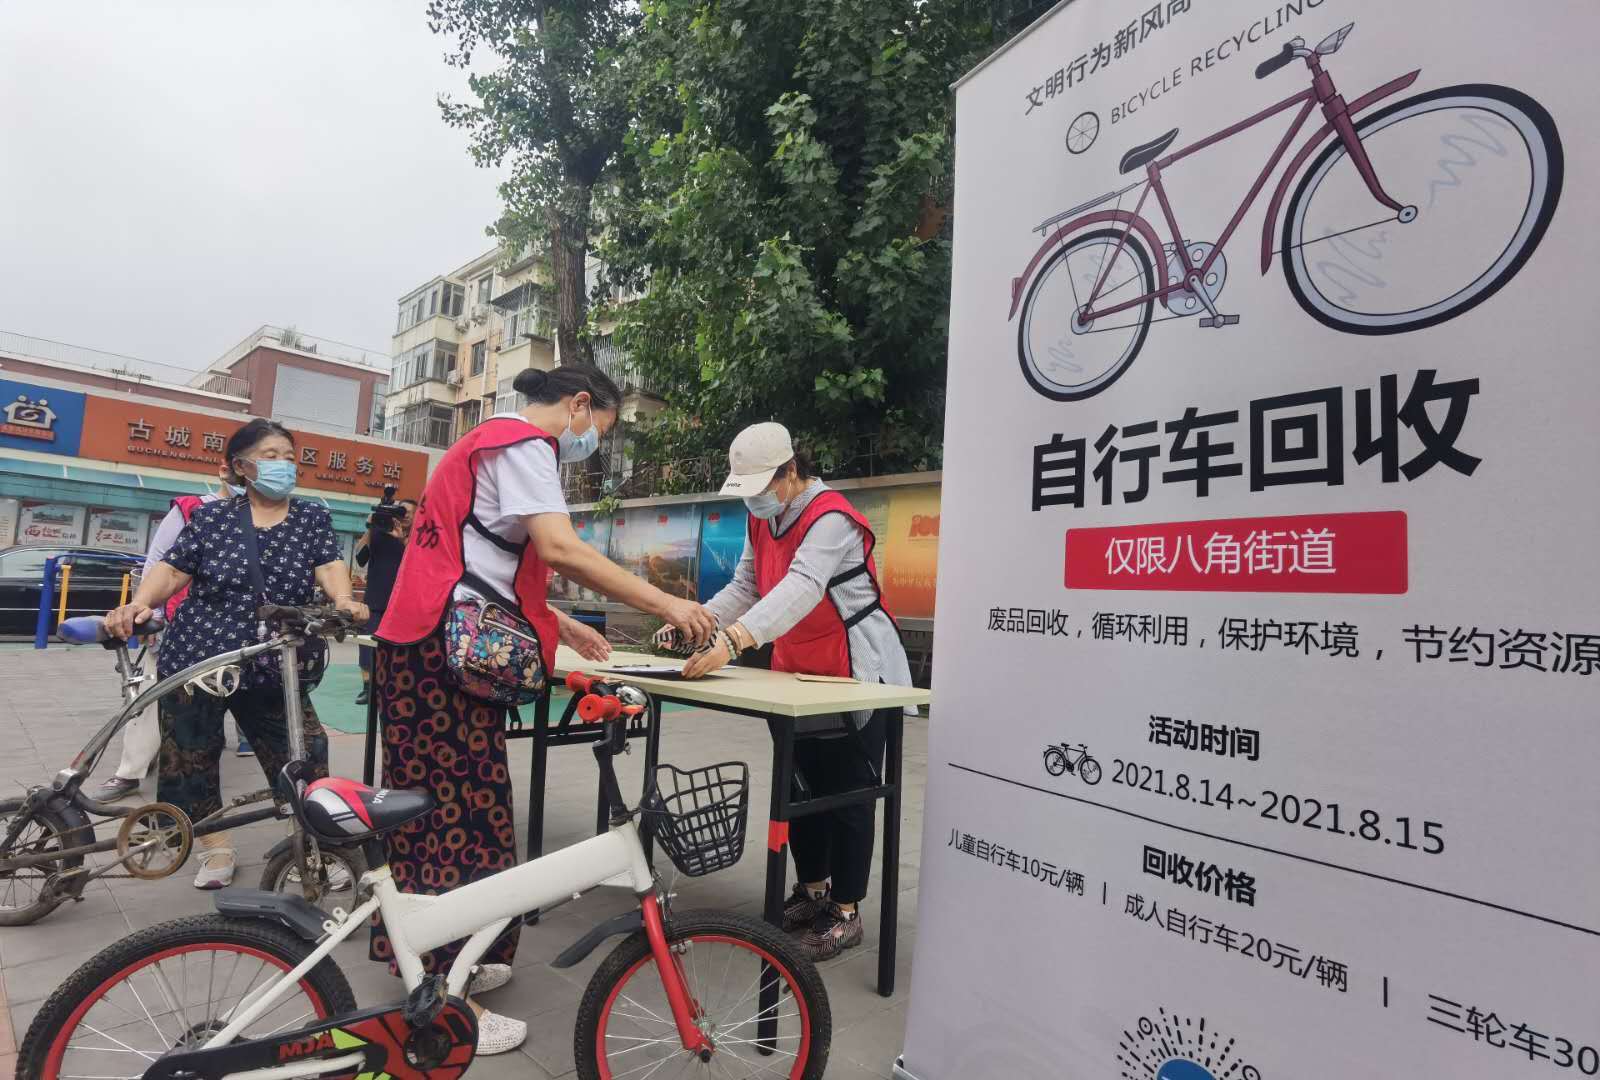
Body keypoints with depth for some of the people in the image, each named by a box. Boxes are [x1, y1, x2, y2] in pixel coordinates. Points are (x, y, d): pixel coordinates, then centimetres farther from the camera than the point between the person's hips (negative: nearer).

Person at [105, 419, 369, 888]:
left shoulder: (313, 517, 3)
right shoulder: (211, 516, 2)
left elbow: (328, 566, -8)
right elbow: (173, 569, 0)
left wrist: (343, 600, -28)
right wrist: (139, 603, -19)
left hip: (273, 670, 0)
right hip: (196, 659, 1)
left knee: (305, 758, -3)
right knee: (192, 760, 11)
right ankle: (216, 847, 30)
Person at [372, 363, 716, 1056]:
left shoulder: (488, 442, 24)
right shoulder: (522, 442, -9)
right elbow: (559, 549, -24)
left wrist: (564, 627, 21)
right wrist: (664, 604, -20)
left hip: (425, 650, 11)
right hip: (445, 654, -11)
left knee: (438, 809, 16)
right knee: (464, 813, -5)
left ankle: (437, 963, 28)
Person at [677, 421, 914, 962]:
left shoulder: (830, 518, -25)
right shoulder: (763, 520, 4)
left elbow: (800, 589, -41)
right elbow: (744, 587, 1)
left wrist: (732, 639, -54)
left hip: (856, 673, -8)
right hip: (798, 671, 9)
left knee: (847, 795, 2)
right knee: (802, 786, 17)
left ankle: (846, 914, 18)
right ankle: (812, 892, 35)